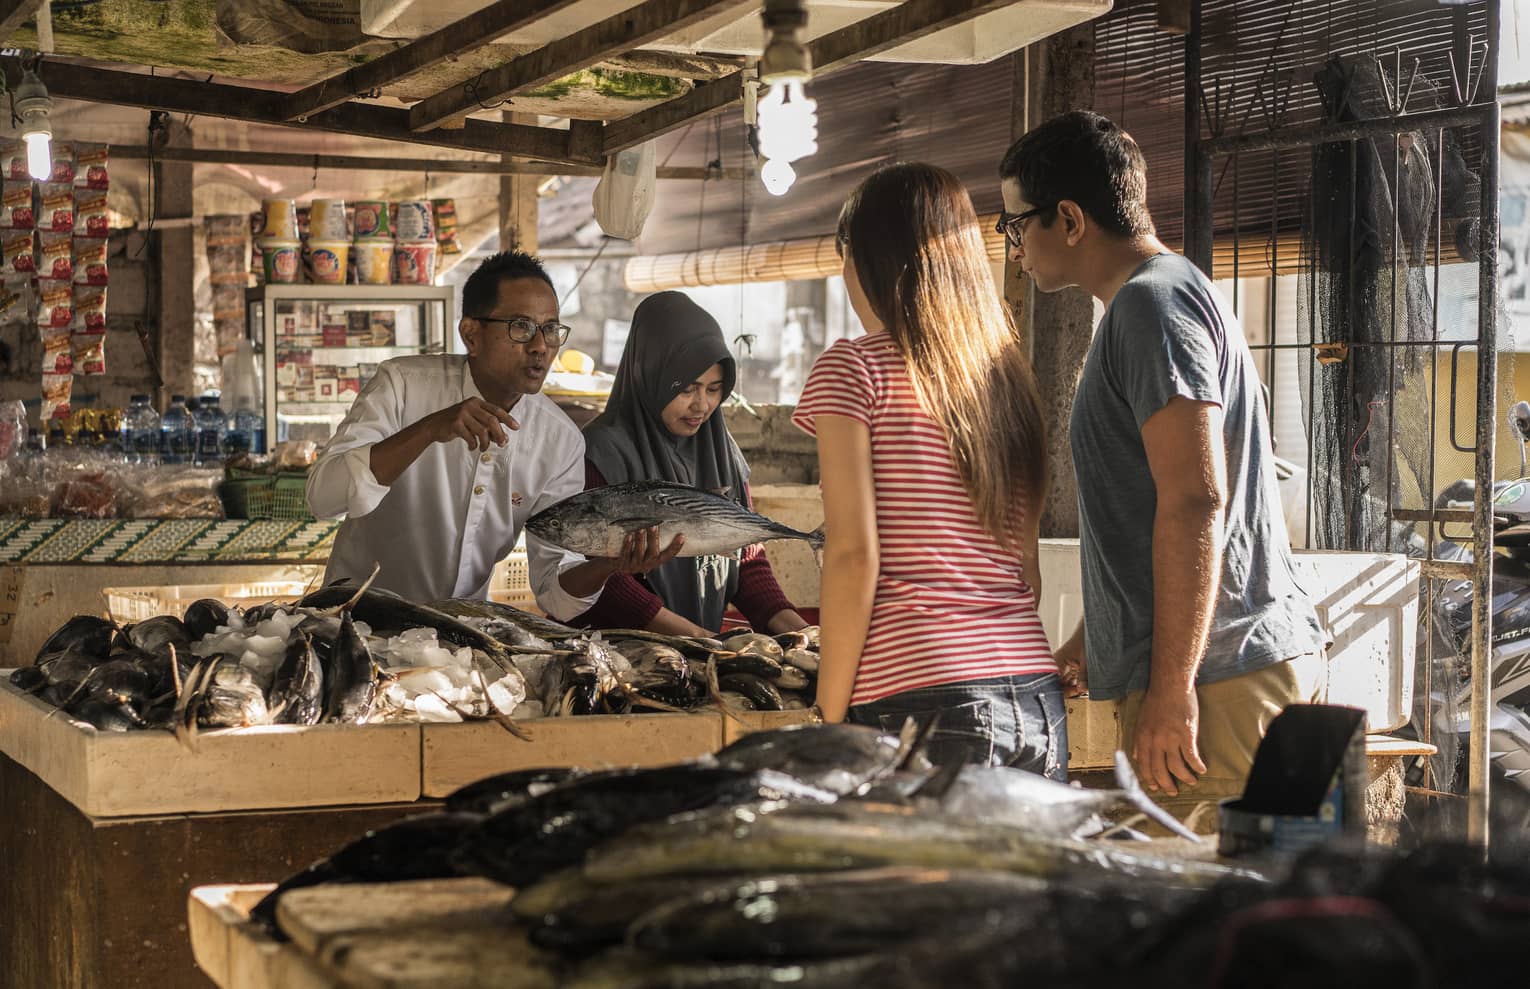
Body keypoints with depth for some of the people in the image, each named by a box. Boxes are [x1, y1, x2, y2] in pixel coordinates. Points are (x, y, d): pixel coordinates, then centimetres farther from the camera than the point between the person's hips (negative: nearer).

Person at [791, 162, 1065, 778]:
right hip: (1037, 702, 6)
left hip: (922, 702, -6)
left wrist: (831, 719, -5)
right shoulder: (1007, 371, 15)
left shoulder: (856, 368, -2)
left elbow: (854, 555, -9)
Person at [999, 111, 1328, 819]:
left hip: (1216, 677, -10)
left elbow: (1194, 503, -21)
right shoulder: (1157, 297, 22)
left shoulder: (1152, 303, -12)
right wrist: (1095, 635, 34)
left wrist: (1169, 689, -22)